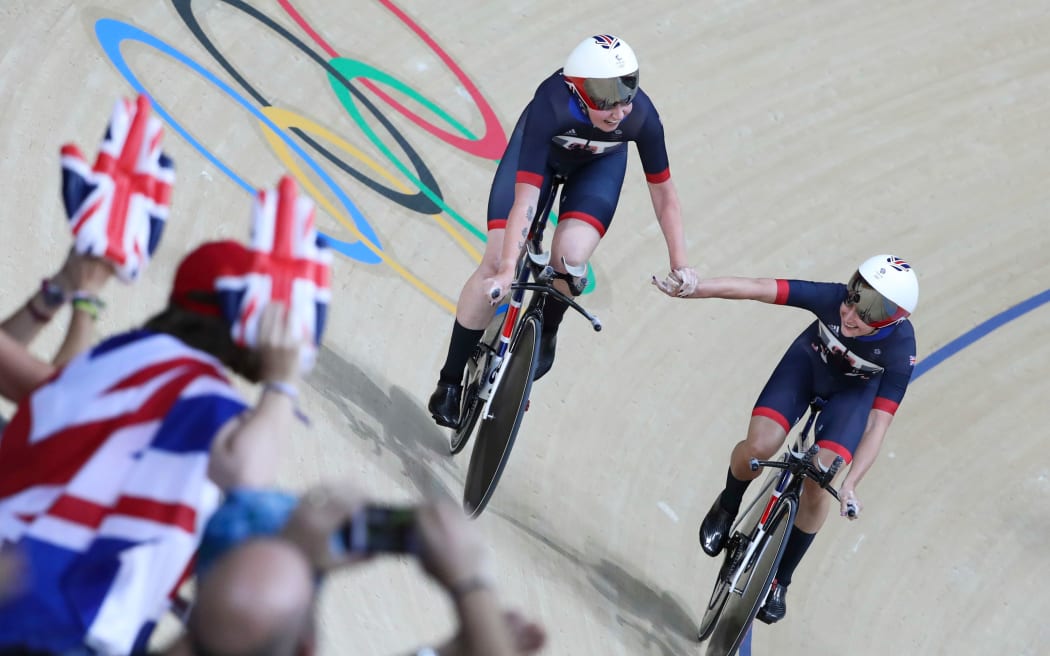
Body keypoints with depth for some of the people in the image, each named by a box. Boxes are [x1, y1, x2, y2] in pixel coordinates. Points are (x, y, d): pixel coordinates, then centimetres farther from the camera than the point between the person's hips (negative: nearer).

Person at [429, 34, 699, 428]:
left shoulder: (642, 116, -36)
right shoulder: (551, 105, -42)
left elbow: (663, 191, -20)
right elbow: (525, 199, -44)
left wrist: (680, 263, -20)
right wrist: (506, 272, -49)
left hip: (600, 162, 1)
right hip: (542, 148, -1)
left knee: (568, 261, -24)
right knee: (495, 263, -11)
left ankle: (546, 333, 10)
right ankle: (450, 382, 3)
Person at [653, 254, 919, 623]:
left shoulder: (900, 351, -35)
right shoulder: (832, 298, -36)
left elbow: (878, 425, -31)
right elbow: (757, 288, -38)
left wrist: (849, 483, -39)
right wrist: (690, 288, -48)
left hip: (854, 390, -1)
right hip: (809, 362, 1)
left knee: (819, 483, -16)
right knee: (757, 448, -22)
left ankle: (780, 580, 7)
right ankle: (727, 506, 14)